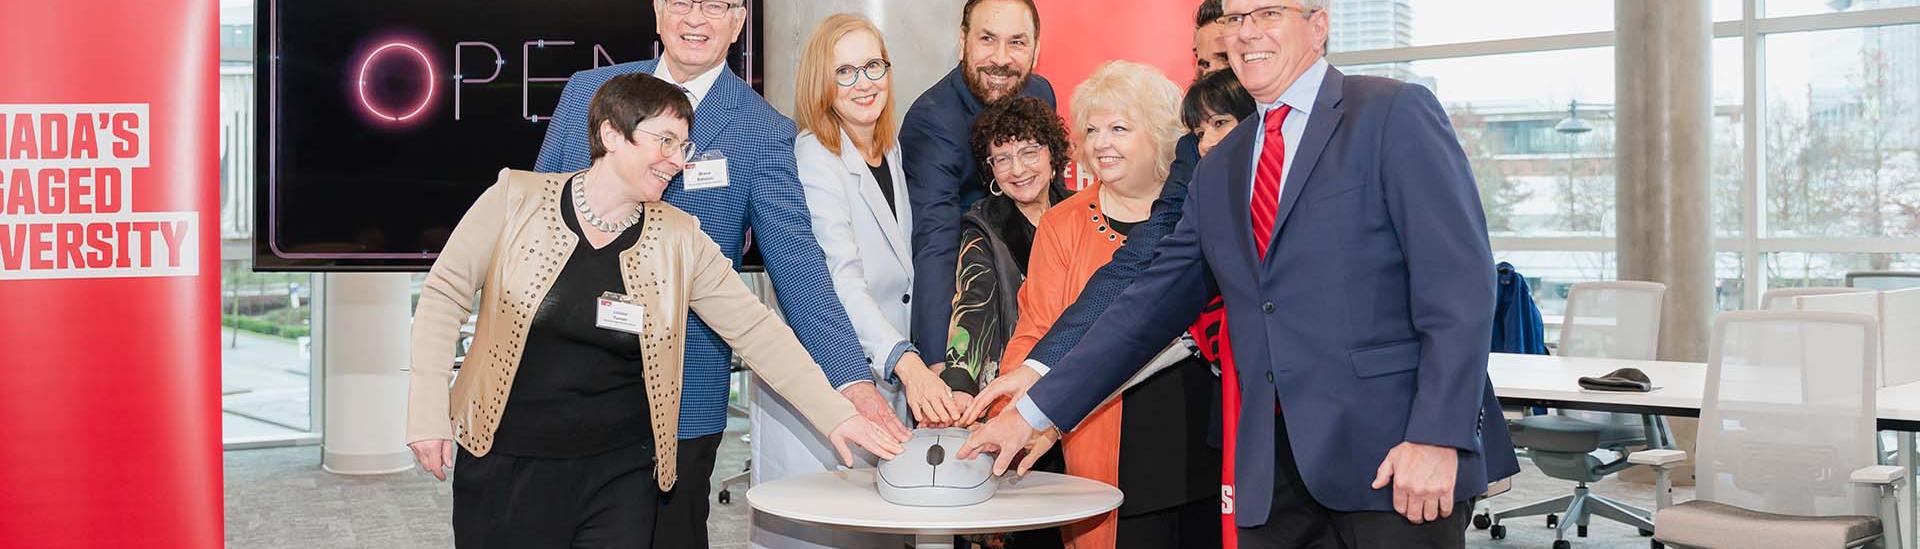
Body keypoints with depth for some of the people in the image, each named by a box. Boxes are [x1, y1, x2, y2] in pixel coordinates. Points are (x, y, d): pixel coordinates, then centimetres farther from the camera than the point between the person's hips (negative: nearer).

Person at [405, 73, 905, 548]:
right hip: (504, 459, -1)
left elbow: (755, 330, -2)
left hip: (620, 473, 1)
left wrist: (834, 415, -10)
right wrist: (429, 413, -6)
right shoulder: (517, 199, -4)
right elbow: (445, 295, 0)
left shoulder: (680, 239, 0)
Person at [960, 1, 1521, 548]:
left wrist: (1436, 438, -17)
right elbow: (1152, 304, 15)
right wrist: (1035, 413, 9)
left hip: (1392, 453, -5)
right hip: (1276, 468, 5)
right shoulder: (1218, 172, 16)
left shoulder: (1397, 114, -2)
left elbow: (1459, 283, -9)